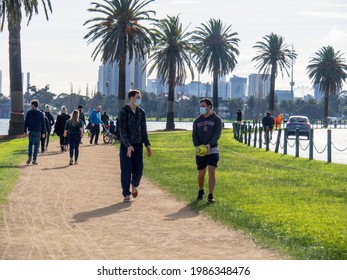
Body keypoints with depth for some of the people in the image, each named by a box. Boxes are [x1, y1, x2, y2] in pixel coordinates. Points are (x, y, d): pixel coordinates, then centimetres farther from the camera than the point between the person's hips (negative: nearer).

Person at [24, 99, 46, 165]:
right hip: (38, 131, 0)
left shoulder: (29, 112, 0)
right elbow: (43, 124, 2)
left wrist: (25, 131, 5)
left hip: (31, 131, 0)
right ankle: (34, 159, -1)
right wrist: (43, 132, 6)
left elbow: (26, 122, 0)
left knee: (30, 144, 15)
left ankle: (30, 157, -1)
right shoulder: (41, 113, 2)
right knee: (36, 145, 3)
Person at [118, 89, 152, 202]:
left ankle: (134, 185, 33)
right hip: (126, 145, -4)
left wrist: (147, 145, 5)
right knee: (126, 170, -1)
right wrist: (128, 145, -23)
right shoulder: (123, 112, -8)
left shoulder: (141, 112, 8)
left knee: (138, 169, 3)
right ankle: (126, 194, 9)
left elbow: (143, 130, 13)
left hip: (138, 144, 4)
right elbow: (122, 130, -13)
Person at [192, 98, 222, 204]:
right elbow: (194, 135, 4)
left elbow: (217, 134, -10)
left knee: (211, 171, -14)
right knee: (201, 173, 11)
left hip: (212, 150, -3)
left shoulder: (216, 119, 1)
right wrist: (197, 146, -15)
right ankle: (201, 191, 34)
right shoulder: (197, 121, 11)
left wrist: (209, 144, -26)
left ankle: (210, 196, -14)